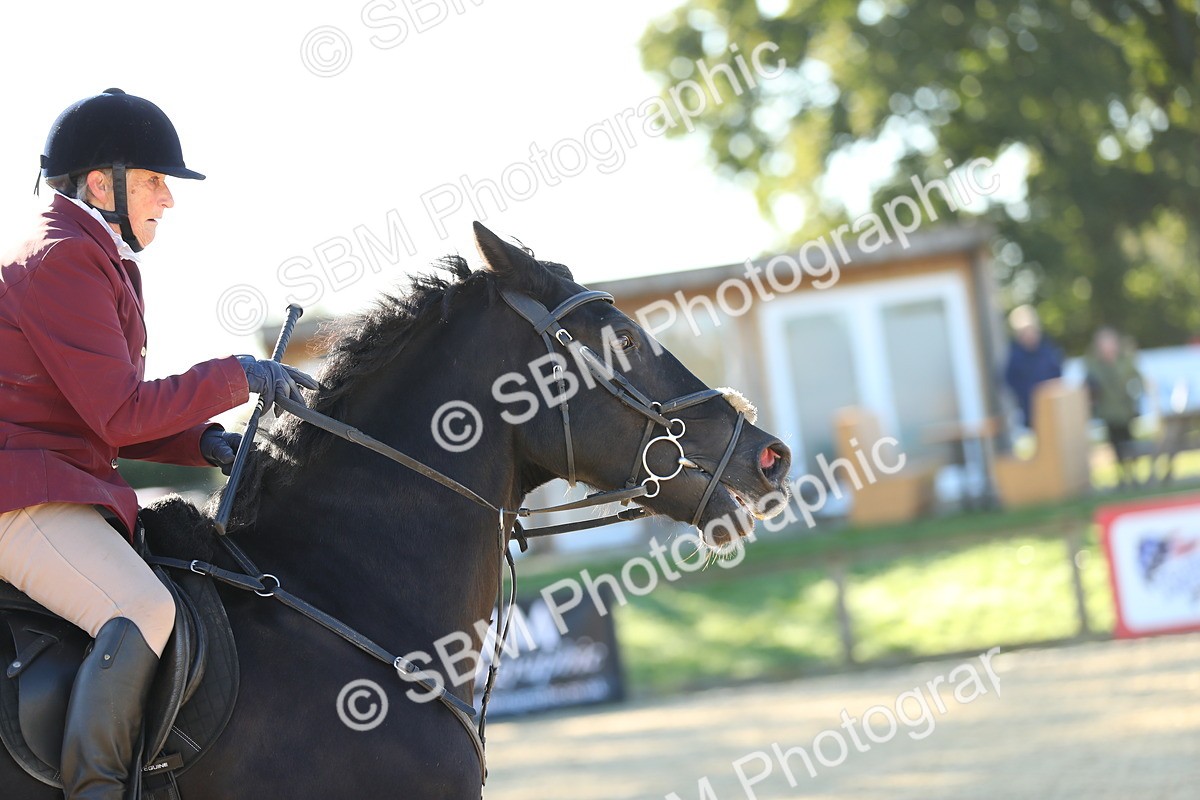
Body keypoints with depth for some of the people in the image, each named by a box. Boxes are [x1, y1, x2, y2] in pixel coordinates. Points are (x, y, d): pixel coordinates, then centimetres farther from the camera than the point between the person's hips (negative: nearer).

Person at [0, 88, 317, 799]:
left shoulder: (92, 260, 21)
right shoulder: (62, 258, -12)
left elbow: (112, 419, 21)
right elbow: (120, 415, -17)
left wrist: (205, 442, 5)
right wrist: (240, 378, -9)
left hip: (58, 484, 11)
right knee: (143, 611, -31)